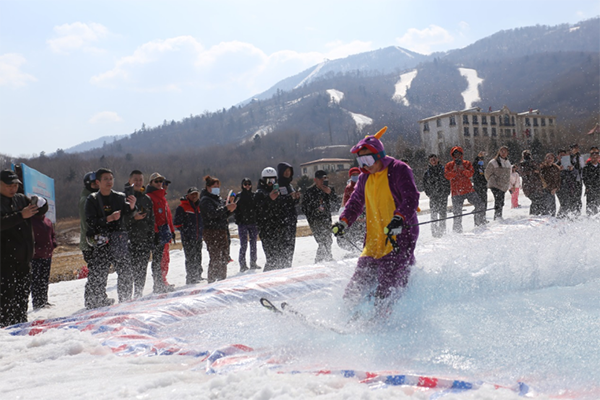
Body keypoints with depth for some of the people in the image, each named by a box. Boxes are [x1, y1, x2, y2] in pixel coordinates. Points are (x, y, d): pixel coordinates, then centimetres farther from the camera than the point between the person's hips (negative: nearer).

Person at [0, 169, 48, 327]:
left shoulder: (21, 199, 12)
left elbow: (43, 209, 13)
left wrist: (39, 203, -9)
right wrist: (21, 215, -28)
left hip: (24, 256, 6)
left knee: (22, 292, 12)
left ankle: (20, 322, 21)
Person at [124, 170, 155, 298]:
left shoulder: (147, 199, 15)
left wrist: (151, 240, 13)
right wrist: (133, 218, -21)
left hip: (144, 240, 5)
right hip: (129, 239, -4)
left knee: (142, 270, 7)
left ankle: (139, 295, 17)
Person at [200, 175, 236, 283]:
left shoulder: (218, 198, 19)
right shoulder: (205, 200, -7)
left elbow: (224, 215, 23)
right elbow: (212, 214, -23)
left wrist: (231, 209, 4)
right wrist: (226, 207, -28)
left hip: (222, 231, 9)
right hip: (212, 232, -9)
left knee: (224, 257, 12)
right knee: (215, 258, -9)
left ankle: (222, 280, 21)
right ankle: (212, 281, -4)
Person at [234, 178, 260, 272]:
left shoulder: (254, 195, 9)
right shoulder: (239, 196, 2)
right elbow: (235, 210, 0)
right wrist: (238, 220, -10)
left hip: (253, 223, 3)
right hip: (242, 223, -3)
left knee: (253, 244, 8)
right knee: (243, 245, -5)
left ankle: (253, 263, 17)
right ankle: (242, 265, 0)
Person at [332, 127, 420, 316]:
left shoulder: (399, 170, -5)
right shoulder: (365, 177, 16)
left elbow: (411, 198, -16)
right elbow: (355, 202, 27)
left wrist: (399, 218, -34)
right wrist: (344, 221, 10)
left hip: (400, 235, -7)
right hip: (375, 240, 7)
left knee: (386, 291, -17)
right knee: (356, 288, 4)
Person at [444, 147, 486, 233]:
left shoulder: (467, 163, 9)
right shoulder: (449, 165, 6)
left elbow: (470, 174, -5)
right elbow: (447, 176, -8)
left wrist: (463, 169, -19)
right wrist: (455, 170, -18)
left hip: (468, 189, 2)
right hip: (456, 192, -2)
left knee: (480, 204, -6)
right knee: (457, 213, -1)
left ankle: (480, 222, 12)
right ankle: (457, 230, 10)